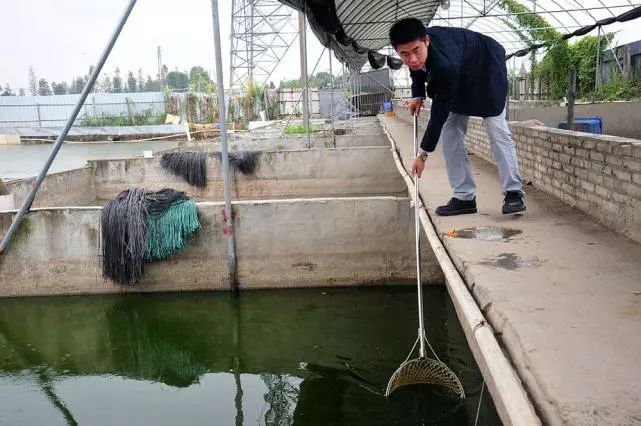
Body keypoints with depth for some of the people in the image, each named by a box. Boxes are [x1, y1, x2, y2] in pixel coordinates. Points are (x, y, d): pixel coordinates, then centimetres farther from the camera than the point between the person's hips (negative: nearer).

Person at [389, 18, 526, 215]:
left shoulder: (445, 64, -45)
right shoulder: (415, 50, -25)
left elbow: (439, 113, -37)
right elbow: (418, 68, 4)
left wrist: (423, 154, -30)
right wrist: (418, 95, -8)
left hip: (486, 69, -7)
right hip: (459, 78, 7)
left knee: (497, 130, -13)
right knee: (450, 132, -3)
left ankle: (513, 193, -6)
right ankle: (464, 197, -2)